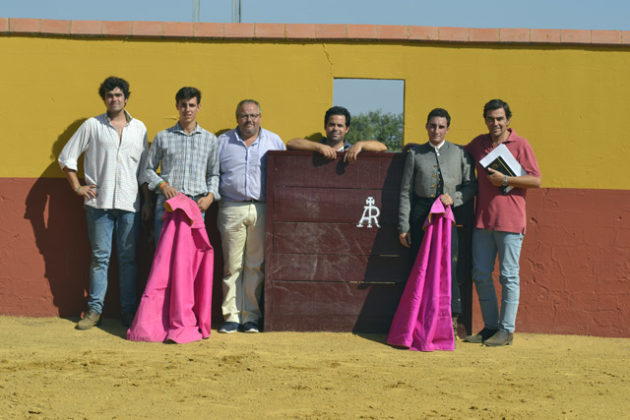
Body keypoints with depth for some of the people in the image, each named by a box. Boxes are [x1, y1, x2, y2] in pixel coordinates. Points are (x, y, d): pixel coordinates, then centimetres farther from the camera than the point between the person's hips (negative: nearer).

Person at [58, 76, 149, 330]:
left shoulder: (139, 128, 11)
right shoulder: (92, 126, 5)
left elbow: (144, 167, 14)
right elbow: (66, 157, 9)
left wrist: (147, 202, 8)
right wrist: (77, 188, 2)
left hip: (130, 203, 1)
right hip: (99, 202, -1)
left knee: (128, 258, 3)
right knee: (100, 257, 1)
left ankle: (129, 311, 8)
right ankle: (94, 309, 6)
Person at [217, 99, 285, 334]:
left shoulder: (274, 142, 12)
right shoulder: (223, 142, 13)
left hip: (262, 210, 0)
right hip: (232, 209, 0)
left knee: (255, 266, 1)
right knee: (232, 265, -1)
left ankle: (251, 316, 6)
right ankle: (231, 316, 3)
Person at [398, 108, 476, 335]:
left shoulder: (460, 153, 9)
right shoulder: (415, 154, 9)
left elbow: (471, 185, 11)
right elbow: (406, 192, 8)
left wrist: (454, 198, -9)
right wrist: (404, 226, 4)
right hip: (421, 216, 1)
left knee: (448, 268, -8)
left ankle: (451, 321, -2)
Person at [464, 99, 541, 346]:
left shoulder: (520, 145, -2)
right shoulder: (479, 143, 13)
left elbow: (536, 180, -6)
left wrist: (505, 180, -14)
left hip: (509, 221, -6)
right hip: (482, 220, 6)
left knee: (508, 276, -1)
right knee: (480, 275, 7)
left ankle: (506, 330, 5)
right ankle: (490, 327, 17)